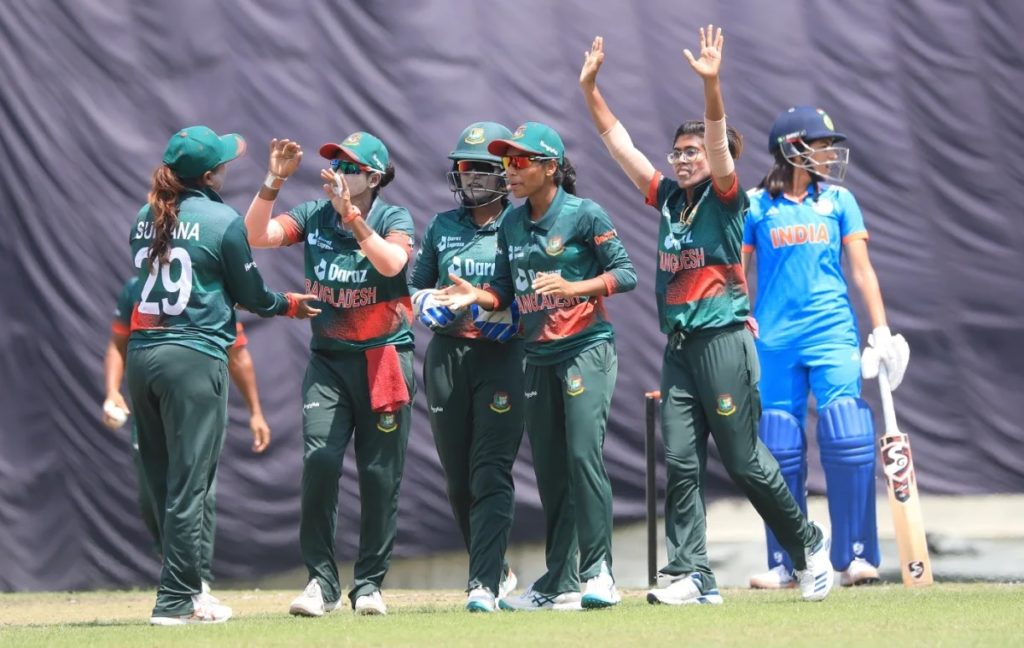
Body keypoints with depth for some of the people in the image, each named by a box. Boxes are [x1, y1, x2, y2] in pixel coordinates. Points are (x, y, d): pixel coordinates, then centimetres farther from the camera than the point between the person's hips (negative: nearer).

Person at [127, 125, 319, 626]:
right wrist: (290, 304, 21)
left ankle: (183, 589, 18)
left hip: (141, 356, 6)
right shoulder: (223, 222, -7)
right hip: (194, 357, -6)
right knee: (188, 484, -3)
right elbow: (249, 294, 1)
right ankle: (177, 600, -4)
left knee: (162, 482, 12)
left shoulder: (144, 220, 10)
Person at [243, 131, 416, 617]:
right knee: (320, 460, -13)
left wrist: (350, 215, -32)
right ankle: (321, 581, -6)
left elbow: (392, 263, -25)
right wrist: (274, 183, -18)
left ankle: (369, 582, 12)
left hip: (383, 358, -2)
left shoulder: (394, 219, -4)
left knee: (380, 473, 0)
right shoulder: (313, 216, 5)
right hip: (328, 359, 2)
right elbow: (257, 235, -8)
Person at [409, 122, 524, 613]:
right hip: (446, 354, 5)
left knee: (491, 473, -11)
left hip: (502, 356, -5)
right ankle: (495, 569, 24)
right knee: (458, 477, 8)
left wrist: (510, 318, -15)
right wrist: (433, 306, -1)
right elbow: (417, 287, 20)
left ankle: (485, 584, -15)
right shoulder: (442, 227, 15)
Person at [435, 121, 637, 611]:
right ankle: (559, 584, 13)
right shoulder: (511, 224, 9)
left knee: (583, 453, -18)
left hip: (587, 349, -7)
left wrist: (572, 287, -22)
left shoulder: (584, 215, -8)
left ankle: (598, 569, -12)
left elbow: (626, 274, -9)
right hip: (539, 355, 7)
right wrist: (477, 296, -9)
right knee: (548, 470, 7)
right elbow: (505, 290, 12)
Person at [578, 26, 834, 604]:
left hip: (723, 340, -6)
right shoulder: (669, 199, 13)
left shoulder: (725, 198, -3)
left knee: (744, 460, -2)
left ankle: (809, 544, 16)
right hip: (679, 345, 6)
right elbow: (620, 142, 15)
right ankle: (692, 576, -4)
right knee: (681, 463, -2)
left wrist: (712, 85, -33)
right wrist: (590, 89, 9)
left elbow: (719, 140, -19)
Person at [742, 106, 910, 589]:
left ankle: (854, 556, -7)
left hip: (832, 332, 0)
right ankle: (784, 564, 8)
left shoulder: (839, 201, 9)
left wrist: (881, 331, 1)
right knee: (781, 452, 0)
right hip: (775, 340, 0)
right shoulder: (757, 206, 6)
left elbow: (861, 270, 8)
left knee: (848, 441, -12)